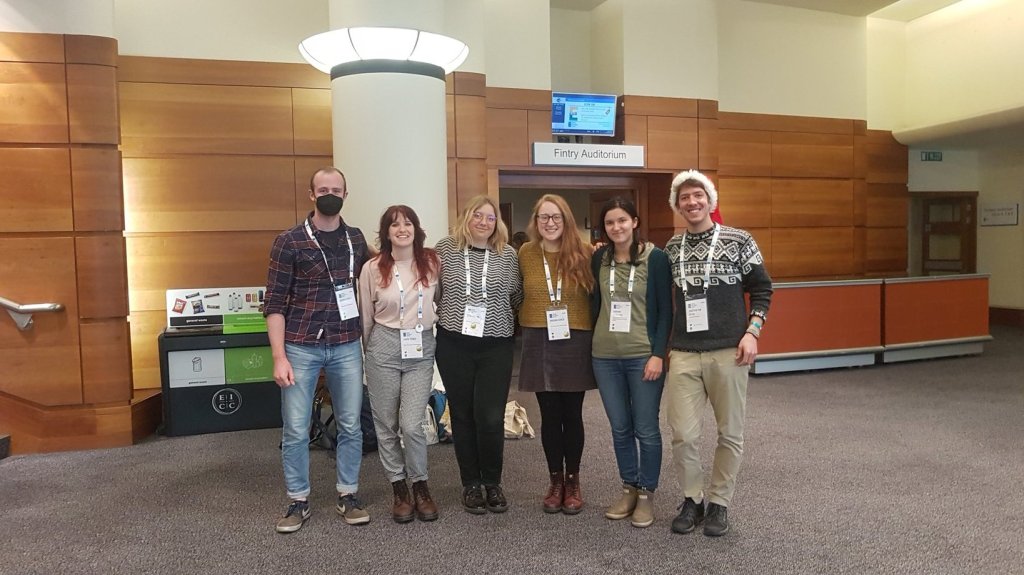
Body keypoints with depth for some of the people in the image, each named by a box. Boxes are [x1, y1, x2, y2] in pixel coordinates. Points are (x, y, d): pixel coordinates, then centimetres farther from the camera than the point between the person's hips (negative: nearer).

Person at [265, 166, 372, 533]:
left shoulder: (356, 239, 7)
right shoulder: (289, 242, -4)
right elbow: (274, 303, -5)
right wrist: (279, 357, -11)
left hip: (347, 347, 3)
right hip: (301, 347, -3)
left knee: (351, 425, 9)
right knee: (295, 429, 4)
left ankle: (348, 496, 24)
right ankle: (298, 501, 21)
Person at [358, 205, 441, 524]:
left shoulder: (433, 262, -1)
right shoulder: (373, 268, -2)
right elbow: (366, 317, 7)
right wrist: (369, 353, 14)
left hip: (421, 349, 0)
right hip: (384, 346, 1)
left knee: (412, 425, -6)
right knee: (386, 425, 7)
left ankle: (420, 486, 18)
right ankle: (399, 489, 25)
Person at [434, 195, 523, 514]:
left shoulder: (507, 255, 2)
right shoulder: (445, 248, 1)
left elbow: (517, 297, 9)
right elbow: (433, 290, 10)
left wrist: (500, 317, -1)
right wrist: (448, 315, 6)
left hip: (496, 346, 0)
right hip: (453, 345, 1)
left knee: (491, 418, -4)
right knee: (463, 416, 9)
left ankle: (493, 483, 19)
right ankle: (471, 484, 25)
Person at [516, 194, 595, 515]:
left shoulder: (584, 253, -4)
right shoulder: (526, 253, 1)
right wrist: (529, 324, 7)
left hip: (576, 342, -1)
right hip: (539, 343, 1)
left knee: (572, 415, 8)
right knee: (550, 416, 9)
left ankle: (573, 482, 24)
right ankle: (555, 481, 24)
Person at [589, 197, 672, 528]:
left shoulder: (655, 258, -5)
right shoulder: (599, 259, 6)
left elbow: (665, 310, -6)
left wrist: (658, 354, -12)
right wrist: (592, 343, 7)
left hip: (643, 355, -3)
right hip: (605, 357, 4)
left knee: (646, 429, 5)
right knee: (619, 428, 12)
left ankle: (646, 494, 20)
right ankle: (628, 489, 27)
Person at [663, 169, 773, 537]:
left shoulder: (739, 241, 0)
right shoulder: (671, 248, 7)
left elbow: (761, 288, 2)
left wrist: (752, 331, -7)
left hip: (728, 352, -1)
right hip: (683, 355, 2)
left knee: (730, 432, 8)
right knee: (683, 434, 0)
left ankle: (720, 502, 25)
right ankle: (692, 499, 21)